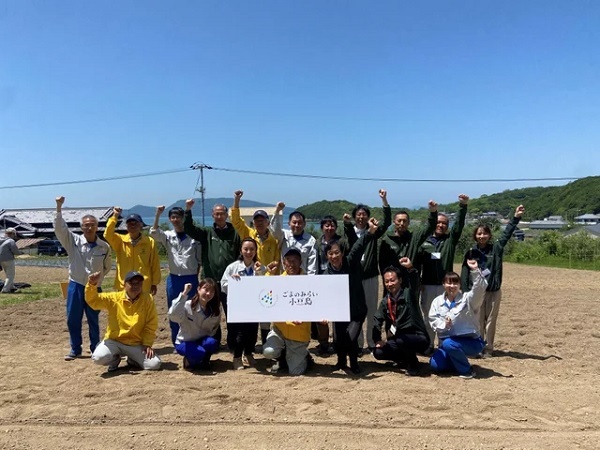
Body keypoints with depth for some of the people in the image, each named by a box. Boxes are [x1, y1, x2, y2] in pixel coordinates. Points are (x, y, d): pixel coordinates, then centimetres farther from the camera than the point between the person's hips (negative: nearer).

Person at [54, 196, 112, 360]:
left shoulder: (104, 247, -2)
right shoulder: (74, 241, -4)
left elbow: (107, 267, 12)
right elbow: (59, 228, -15)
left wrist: (98, 278, 4)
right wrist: (59, 207, -22)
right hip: (75, 286, 0)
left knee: (93, 320, 11)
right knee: (73, 320, 7)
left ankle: (95, 349, 24)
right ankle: (75, 350, 22)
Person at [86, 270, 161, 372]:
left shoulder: (148, 299, -7)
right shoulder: (113, 298, -5)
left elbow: (151, 324, -5)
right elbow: (93, 301, -12)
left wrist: (147, 344, -10)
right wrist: (92, 284, -30)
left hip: (136, 344, 0)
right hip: (114, 341, 0)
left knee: (155, 364, -18)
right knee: (98, 357, -29)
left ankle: (132, 360, 15)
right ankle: (115, 359, 10)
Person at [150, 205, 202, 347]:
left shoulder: (193, 236, -1)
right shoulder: (167, 236, 5)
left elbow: (199, 258, 4)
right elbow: (154, 233, -15)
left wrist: (196, 275, 1)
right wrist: (157, 215, -20)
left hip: (191, 278, -2)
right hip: (174, 278, 2)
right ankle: (177, 343, 20)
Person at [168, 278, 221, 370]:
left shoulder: (215, 309, -6)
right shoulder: (188, 305, -19)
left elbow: (213, 329, 6)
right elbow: (173, 316, -40)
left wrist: (208, 339, -10)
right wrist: (184, 294, -42)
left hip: (202, 341, 4)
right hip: (184, 343, -3)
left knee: (212, 343, -31)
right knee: (199, 353, -34)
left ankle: (204, 361, 1)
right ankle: (189, 360, 2)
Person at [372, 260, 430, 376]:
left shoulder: (408, 294, -12)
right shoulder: (385, 301, 5)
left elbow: (415, 284, -34)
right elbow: (377, 321, 5)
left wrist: (410, 268, -53)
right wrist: (377, 340, -9)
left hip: (418, 339, -6)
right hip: (397, 340, 6)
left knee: (401, 340, -35)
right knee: (378, 352, -11)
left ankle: (413, 363, -6)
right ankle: (405, 359, 13)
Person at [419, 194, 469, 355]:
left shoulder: (450, 240, 6)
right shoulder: (425, 242, 6)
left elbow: (459, 225, -8)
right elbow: (417, 263, 7)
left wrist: (463, 206, -19)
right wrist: (417, 281, 0)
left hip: (445, 285, 0)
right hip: (428, 285, 1)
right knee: (429, 317, 9)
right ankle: (428, 346, 18)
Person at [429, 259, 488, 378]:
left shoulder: (467, 299, -9)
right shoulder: (437, 301, 2)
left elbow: (480, 289, -26)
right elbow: (433, 320, -3)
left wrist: (475, 270, -38)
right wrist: (444, 325, -24)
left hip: (470, 341, -5)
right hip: (447, 340, 5)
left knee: (448, 343, -33)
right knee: (435, 365, -9)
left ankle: (467, 370, -8)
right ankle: (459, 362, 21)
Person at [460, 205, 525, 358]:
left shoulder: (496, 249, 1)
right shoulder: (471, 252, 1)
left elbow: (506, 234, -9)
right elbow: (464, 274, 0)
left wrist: (516, 217, -18)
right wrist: (465, 293, -6)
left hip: (494, 291, 0)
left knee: (491, 320, 7)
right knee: (478, 320, 5)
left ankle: (488, 348, 15)